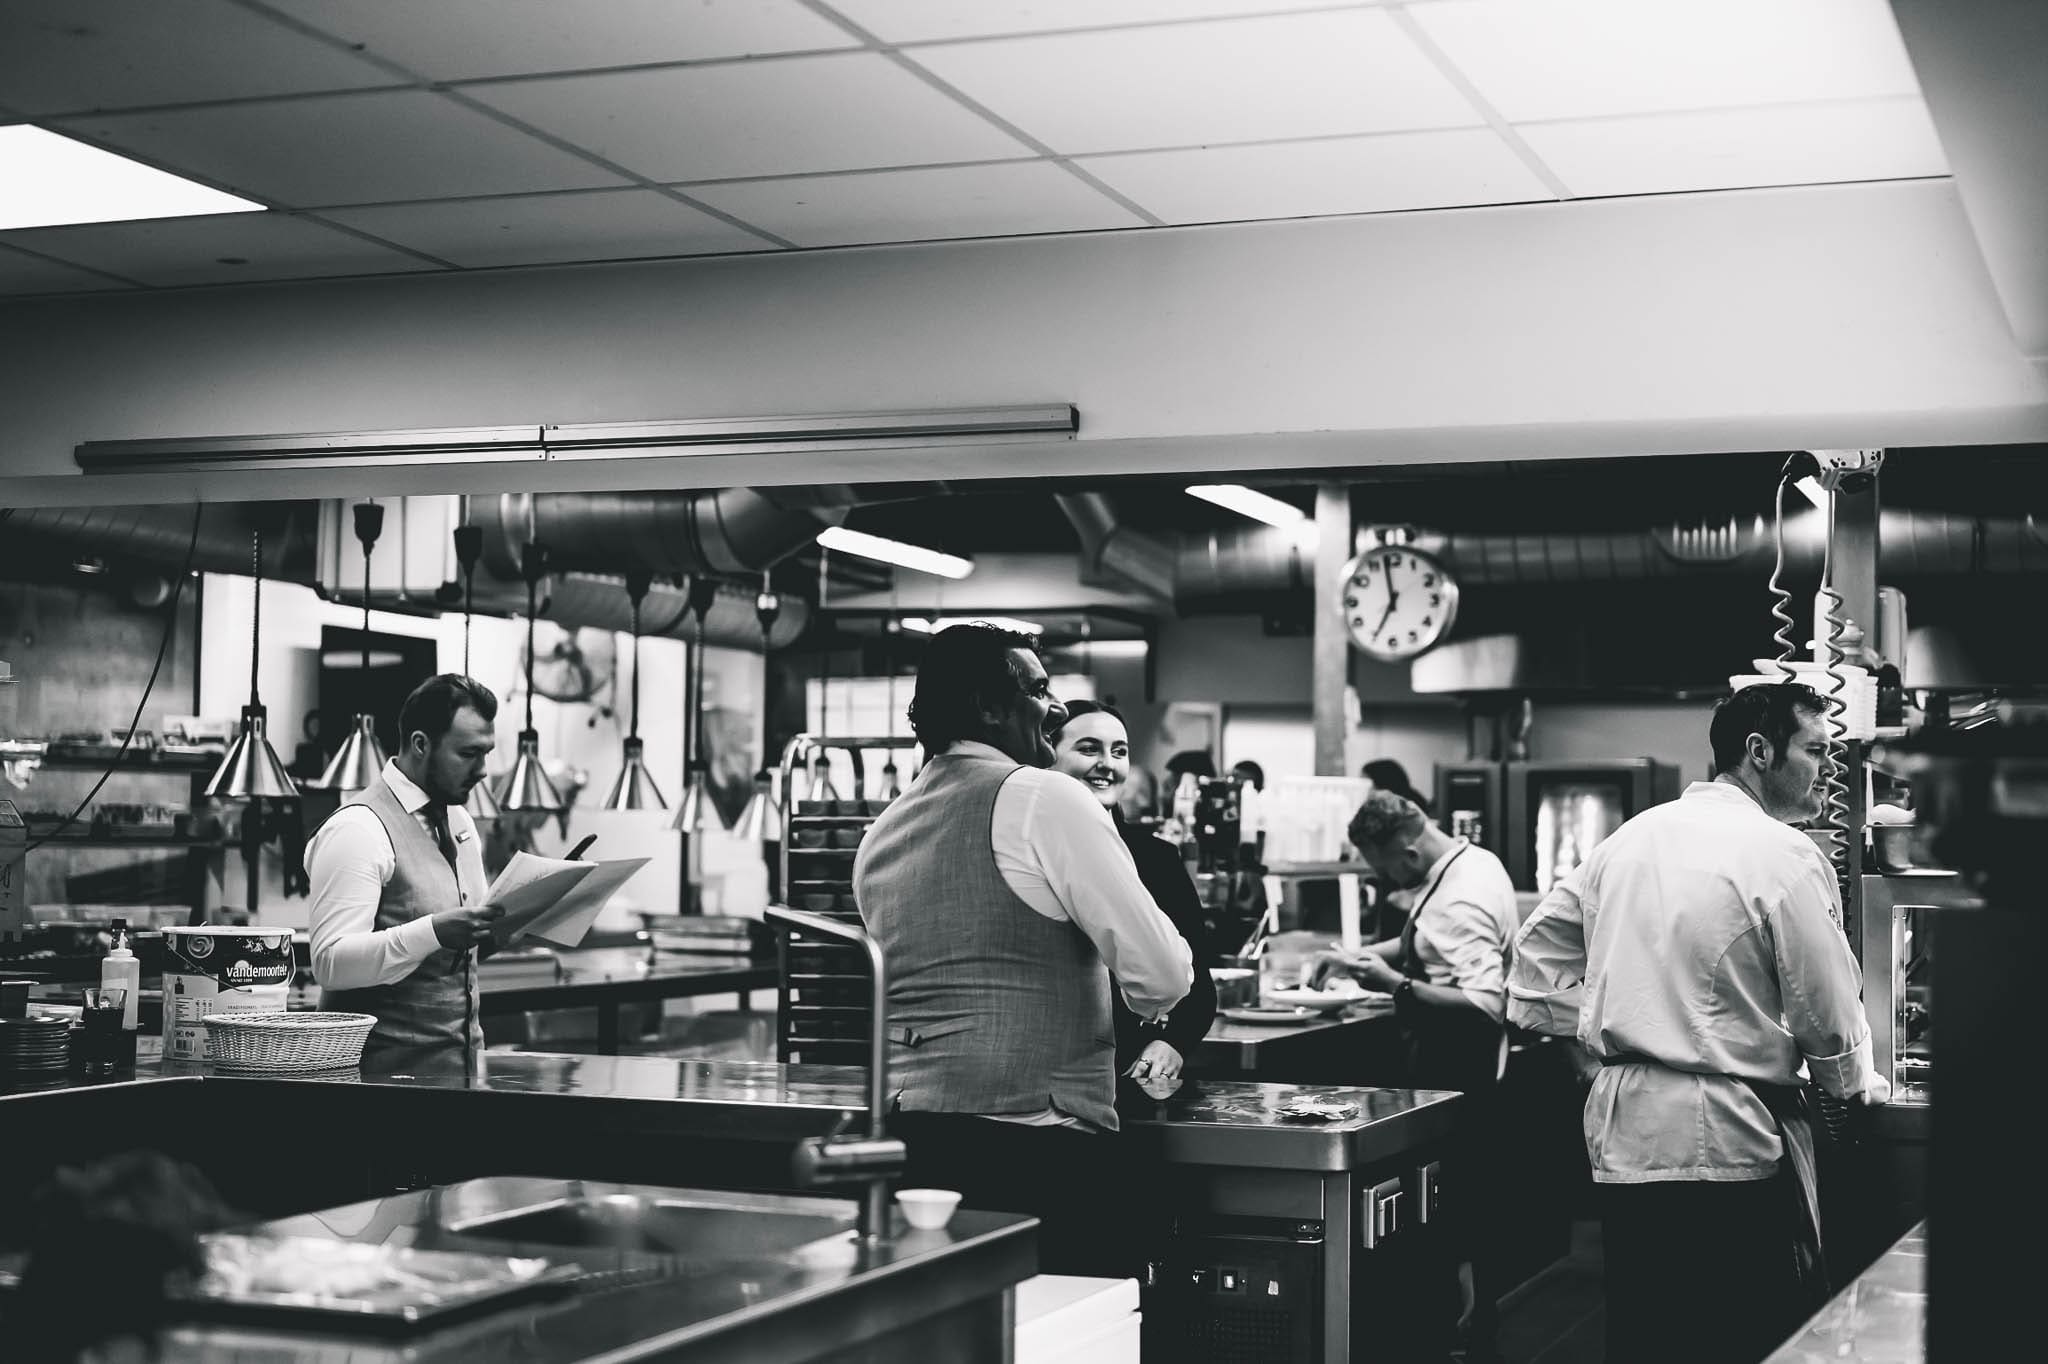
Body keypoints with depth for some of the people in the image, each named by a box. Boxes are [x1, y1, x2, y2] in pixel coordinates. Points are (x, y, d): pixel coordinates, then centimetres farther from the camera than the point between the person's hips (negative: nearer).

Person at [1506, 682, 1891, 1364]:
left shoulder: (1631, 836, 12)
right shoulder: (1784, 854, -10)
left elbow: (1537, 946, 17)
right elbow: (1827, 1014, -7)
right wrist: (1856, 1083, 13)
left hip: (1620, 1134, 7)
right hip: (1727, 1142, -7)